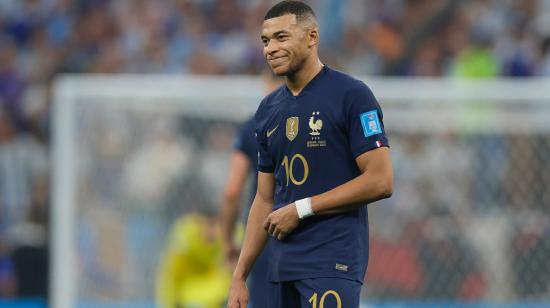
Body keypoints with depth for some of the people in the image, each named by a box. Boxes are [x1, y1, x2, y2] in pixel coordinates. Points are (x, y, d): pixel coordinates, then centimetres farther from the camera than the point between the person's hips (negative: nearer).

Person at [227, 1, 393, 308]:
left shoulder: (351, 95, -6)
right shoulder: (269, 110, 14)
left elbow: (380, 182, -12)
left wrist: (301, 209, -12)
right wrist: (240, 277, 12)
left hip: (332, 263, -7)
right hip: (282, 267, 7)